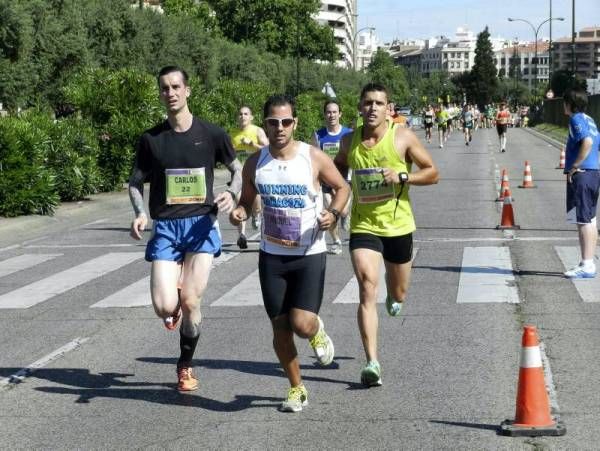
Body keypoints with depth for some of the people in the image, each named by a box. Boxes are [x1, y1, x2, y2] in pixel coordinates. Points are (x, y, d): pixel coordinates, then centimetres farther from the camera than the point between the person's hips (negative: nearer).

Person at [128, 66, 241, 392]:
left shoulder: (211, 134, 1)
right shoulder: (150, 139, 4)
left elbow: (238, 169, 13)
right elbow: (136, 182, 11)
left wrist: (231, 193, -8)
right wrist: (140, 213, -8)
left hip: (201, 225, -1)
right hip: (165, 227, 1)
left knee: (190, 302, -8)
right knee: (164, 307, -12)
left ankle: (185, 366, 16)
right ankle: (174, 307, 28)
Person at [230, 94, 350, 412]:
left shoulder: (314, 158, -9)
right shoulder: (255, 163, 0)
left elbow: (342, 187, 5)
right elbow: (247, 200, 14)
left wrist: (333, 213, -14)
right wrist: (240, 212, -9)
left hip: (310, 255, -3)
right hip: (271, 255, 3)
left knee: (302, 324, -14)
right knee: (280, 326, 6)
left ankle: (317, 332, 25)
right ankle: (297, 389, 25)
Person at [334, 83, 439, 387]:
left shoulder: (403, 138, -8)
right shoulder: (349, 141, 0)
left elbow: (432, 173, -3)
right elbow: (338, 168, 20)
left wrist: (402, 176, -20)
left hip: (398, 225, 0)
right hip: (363, 226, 0)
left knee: (398, 295, 15)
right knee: (367, 288, -18)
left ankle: (393, 296, 56)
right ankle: (372, 363, -21)